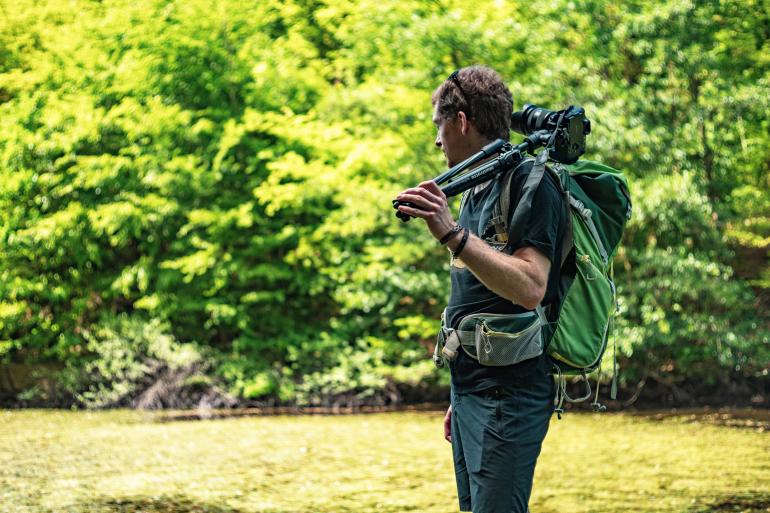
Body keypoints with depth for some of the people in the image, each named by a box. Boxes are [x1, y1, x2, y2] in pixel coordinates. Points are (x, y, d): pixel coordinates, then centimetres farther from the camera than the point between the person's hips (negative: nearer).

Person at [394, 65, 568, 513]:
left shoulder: (531, 184, -12)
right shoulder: (476, 191, 18)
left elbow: (530, 288, -25)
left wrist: (453, 234, -32)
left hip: (509, 395, -10)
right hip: (471, 390, 10)